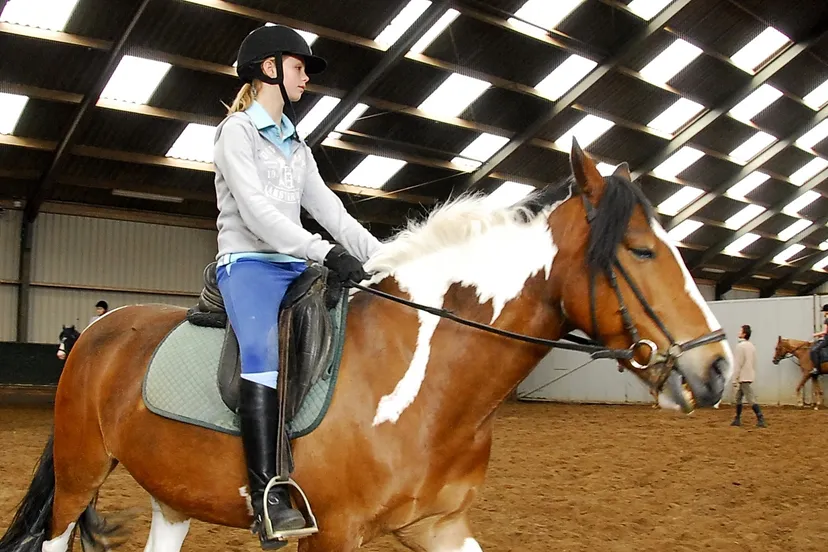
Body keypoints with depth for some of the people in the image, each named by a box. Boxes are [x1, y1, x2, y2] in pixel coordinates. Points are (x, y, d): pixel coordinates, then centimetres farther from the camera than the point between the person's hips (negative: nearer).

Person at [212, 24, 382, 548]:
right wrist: (326, 252, -24)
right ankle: (270, 494, -37)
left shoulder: (296, 145, 23)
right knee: (263, 350, -33)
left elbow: (330, 211, 16)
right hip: (249, 263, -8)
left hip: (296, 268, 8)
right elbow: (254, 211, -13)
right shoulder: (237, 130, 1)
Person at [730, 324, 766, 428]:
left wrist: (734, 379, -15)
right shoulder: (752, 346, 12)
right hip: (750, 376, 9)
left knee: (751, 399, -9)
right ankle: (737, 419, 21)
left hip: (743, 377, -9)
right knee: (738, 398, 16)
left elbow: (738, 364, -17)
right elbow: (754, 363, 16)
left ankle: (761, 420, -12)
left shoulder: (740, 346, -15)